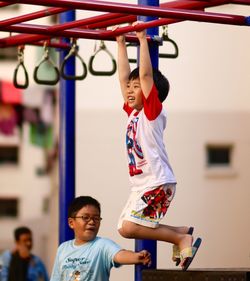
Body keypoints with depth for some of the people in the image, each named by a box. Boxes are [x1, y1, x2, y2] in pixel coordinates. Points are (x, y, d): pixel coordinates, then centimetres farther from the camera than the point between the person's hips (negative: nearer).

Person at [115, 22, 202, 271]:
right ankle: (180, 233, 16)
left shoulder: (153, 112, -6)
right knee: (125, 227, 7)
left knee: (129, 227, -18)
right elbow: (124, 76, 17)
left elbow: (146, 74, -15)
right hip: (140, 185, 9)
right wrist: (121, 43, 20)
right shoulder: (133, 113, 14)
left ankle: (182, 239, -5)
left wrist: (142, 39, -13)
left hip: (158, 182, -9)